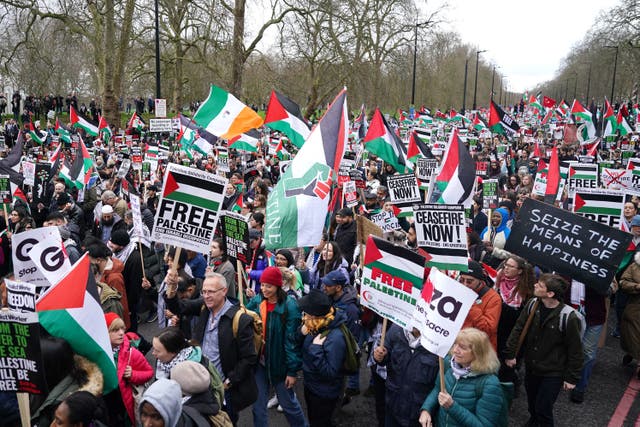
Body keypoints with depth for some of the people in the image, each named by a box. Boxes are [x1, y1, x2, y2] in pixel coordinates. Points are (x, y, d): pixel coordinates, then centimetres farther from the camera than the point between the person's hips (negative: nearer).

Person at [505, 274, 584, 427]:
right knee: (532, 405, 22)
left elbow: (575, 350, -15)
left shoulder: (568, 317, -24)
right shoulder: (532, 305, -10)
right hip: (531, 368, 5)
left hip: (552, 373, -5)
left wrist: (572, 378, -10)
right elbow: (518, 330, 0)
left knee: (543, 409, 2)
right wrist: (510, 354, -3)